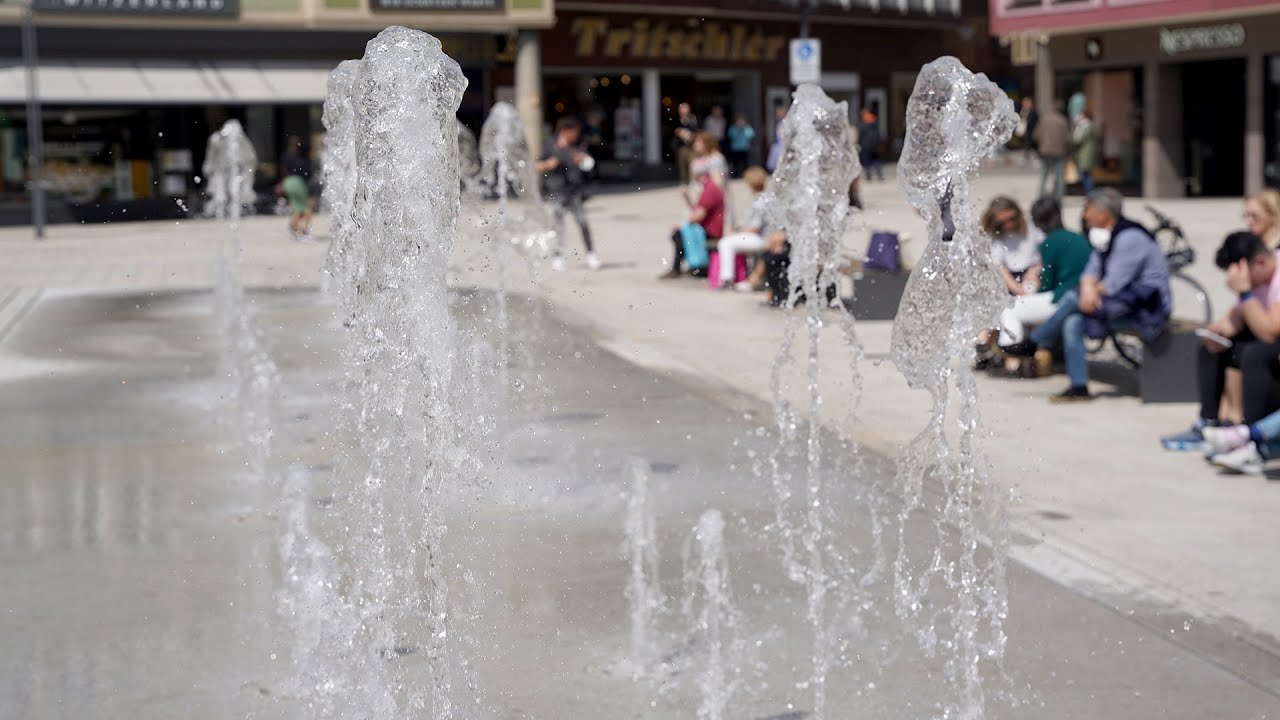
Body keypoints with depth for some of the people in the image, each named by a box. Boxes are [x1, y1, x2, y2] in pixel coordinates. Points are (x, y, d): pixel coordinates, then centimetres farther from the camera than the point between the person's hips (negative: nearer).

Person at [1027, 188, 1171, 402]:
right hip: (1127, 303, 9)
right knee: (1072, 322, -12)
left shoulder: (1130, 238, -19)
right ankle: (1079, 388, -11)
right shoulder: (1106, 236, 12)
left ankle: (1038, 343, -2)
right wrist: (1088, 288, -17)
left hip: (1146, 308, -9)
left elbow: (1113, 285, -21)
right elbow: (1091, 271, 6)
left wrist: (1095, 289, -2)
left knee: (1073, 298, -20)